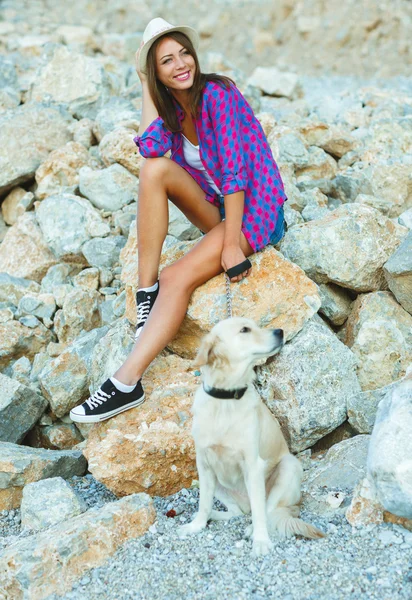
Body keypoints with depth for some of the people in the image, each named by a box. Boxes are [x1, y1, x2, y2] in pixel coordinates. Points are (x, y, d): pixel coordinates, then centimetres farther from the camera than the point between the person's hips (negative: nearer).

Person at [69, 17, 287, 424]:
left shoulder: (216, 94, -17)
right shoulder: (171, 104, 4)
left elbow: (235, 171, -21)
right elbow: (150, 147, -18)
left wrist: (232, 245, -23)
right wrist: (146, 85, -11)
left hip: (255, 209, -6)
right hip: (216, 206, 6)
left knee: (177, 279, -24)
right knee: (154, 169, -20)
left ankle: (127, 383, -24)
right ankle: (146, 291, -18)